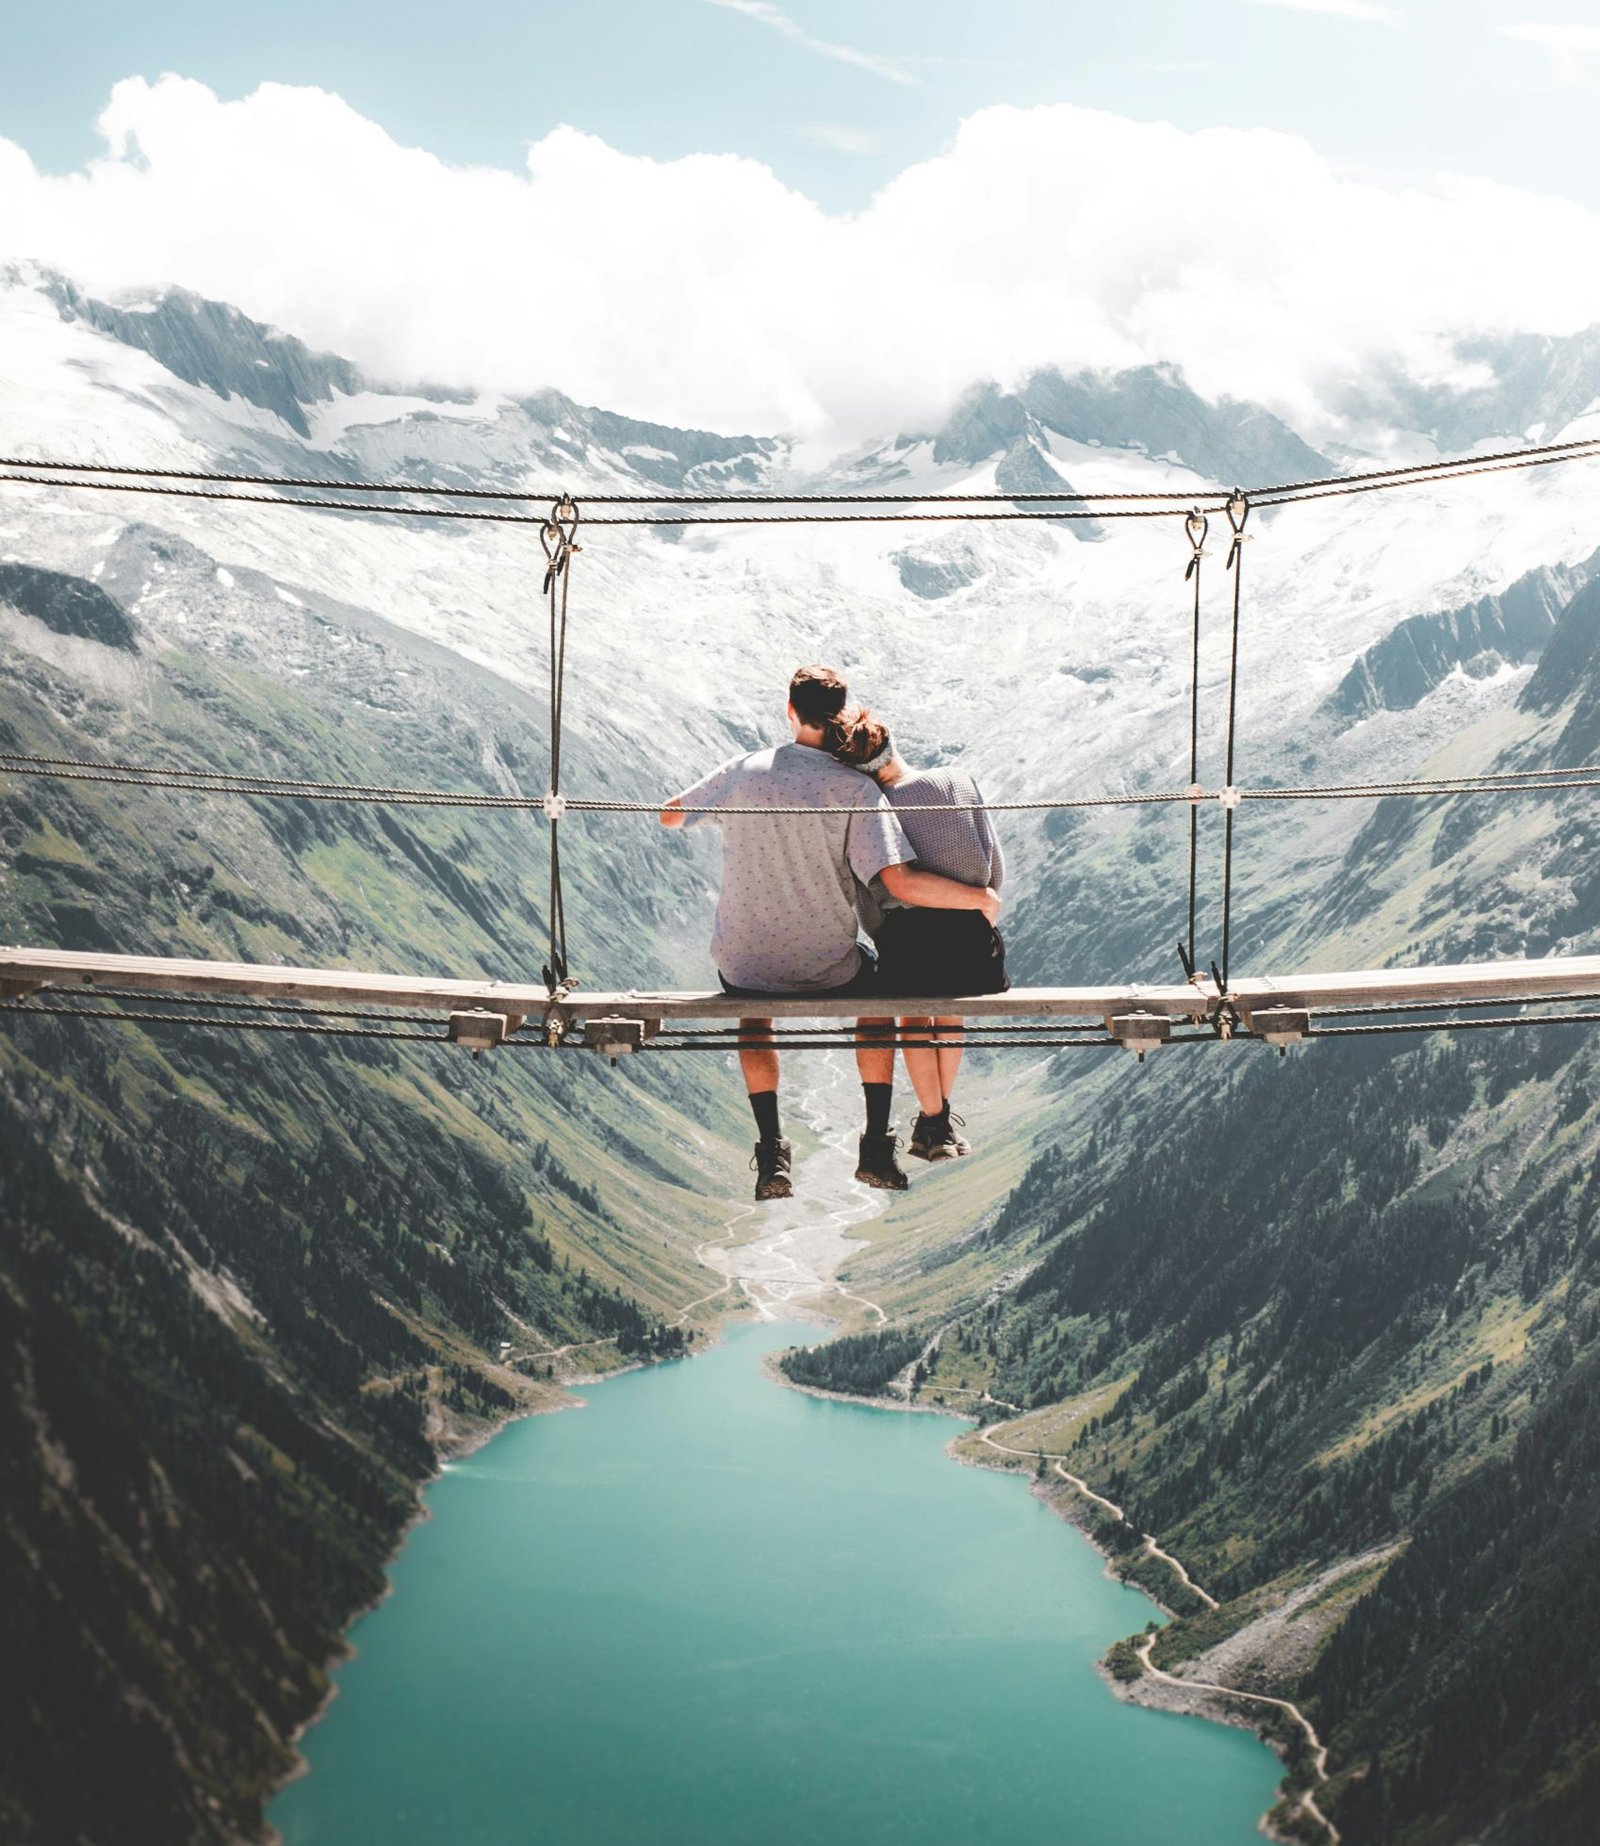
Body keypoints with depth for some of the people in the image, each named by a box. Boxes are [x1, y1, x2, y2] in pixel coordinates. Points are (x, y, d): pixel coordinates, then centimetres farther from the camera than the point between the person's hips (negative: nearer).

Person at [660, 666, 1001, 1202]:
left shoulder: (744, 771, -7)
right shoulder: (855, 789, -15)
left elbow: (669, 816, 9)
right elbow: (901, 883, -24)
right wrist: (980, 898, -10)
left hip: (744, 965, 2)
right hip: (827, 970, -1)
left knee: (754, 1015, 37)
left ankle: (771, 1154, 24)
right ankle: (876, 1149, 25)